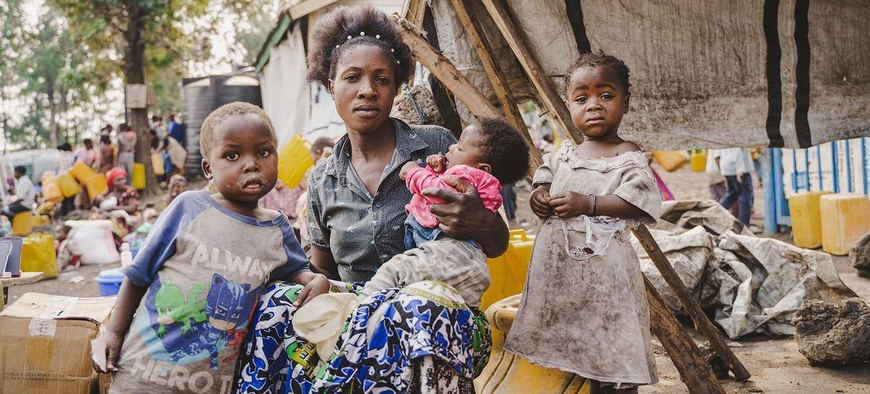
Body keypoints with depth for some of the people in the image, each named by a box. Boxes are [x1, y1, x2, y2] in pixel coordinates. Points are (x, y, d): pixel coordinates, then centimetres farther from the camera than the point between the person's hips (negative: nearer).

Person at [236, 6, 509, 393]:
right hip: (354, 311, 3)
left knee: (421, 306, -37)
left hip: (441, 311, -2)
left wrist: (480, 223, -18)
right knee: (275, 306, -26)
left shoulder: (436, 146, -1)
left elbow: (498, 245, 5)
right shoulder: (323, 182, 8)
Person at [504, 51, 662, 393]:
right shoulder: (562, 155, 11)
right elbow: (544, 181, 24)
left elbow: (637, 204, -17)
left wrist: (587, 204, -23)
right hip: (558, 263, 6)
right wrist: (538, 196, 1)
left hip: (603, 265, -6)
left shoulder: (628, 157, -6)